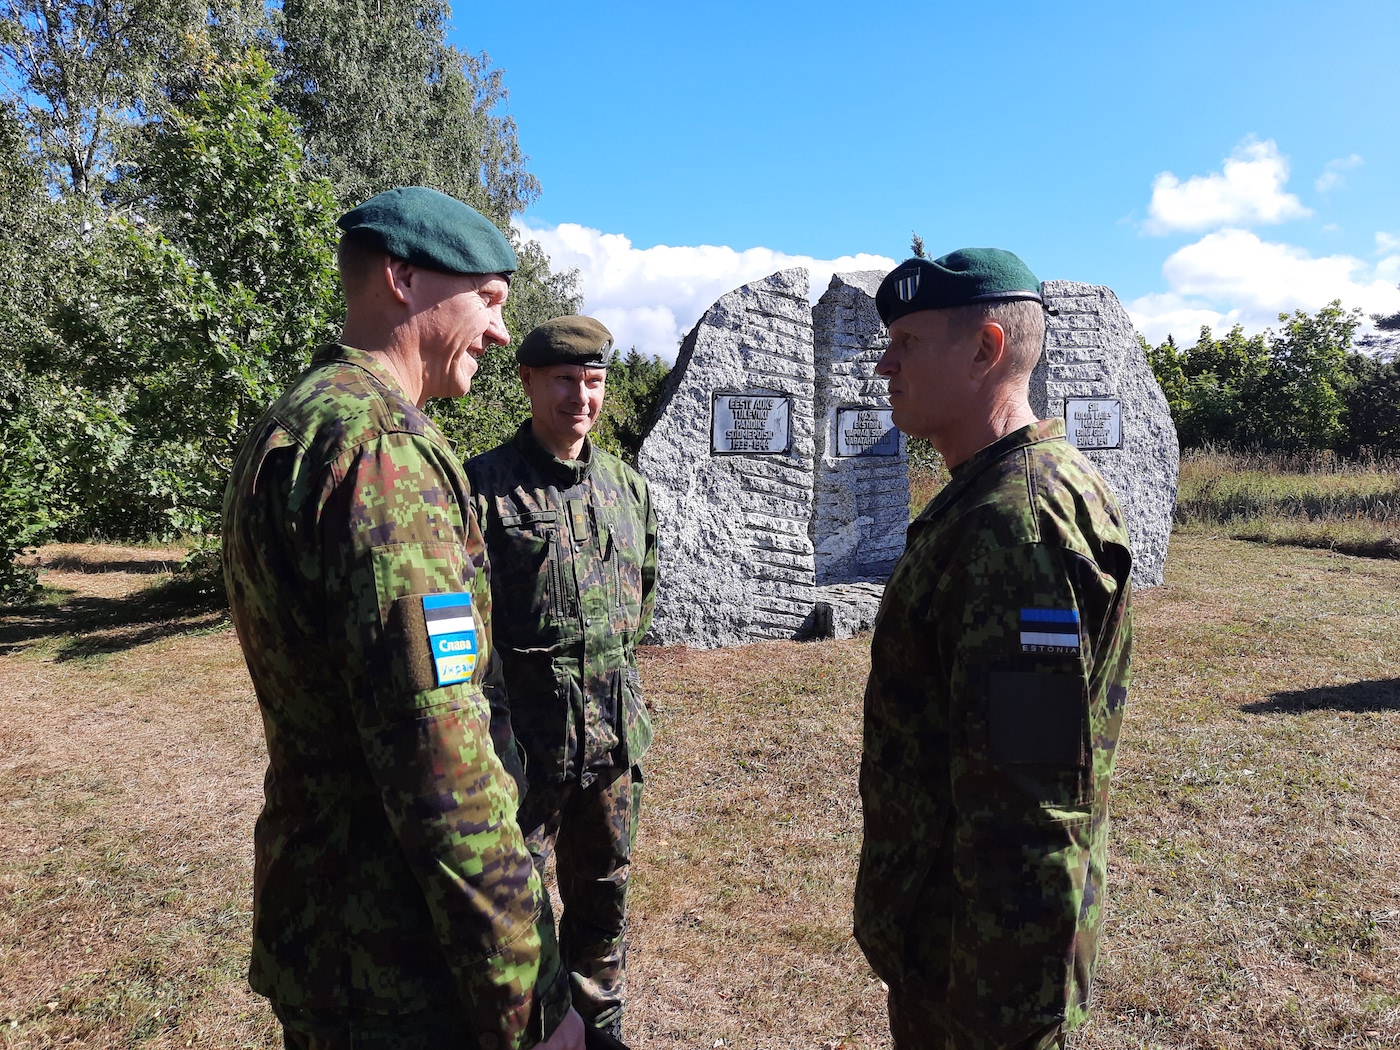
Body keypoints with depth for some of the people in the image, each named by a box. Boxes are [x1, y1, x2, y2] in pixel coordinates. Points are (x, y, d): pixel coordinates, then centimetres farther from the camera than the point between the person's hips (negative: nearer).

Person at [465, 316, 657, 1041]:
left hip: (615, 735, 6)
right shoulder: (484, 485, -11)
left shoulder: (629, 488, 7)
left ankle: (601, 1028, 41)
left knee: (604, 894, 20)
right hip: (523, 739, -5)